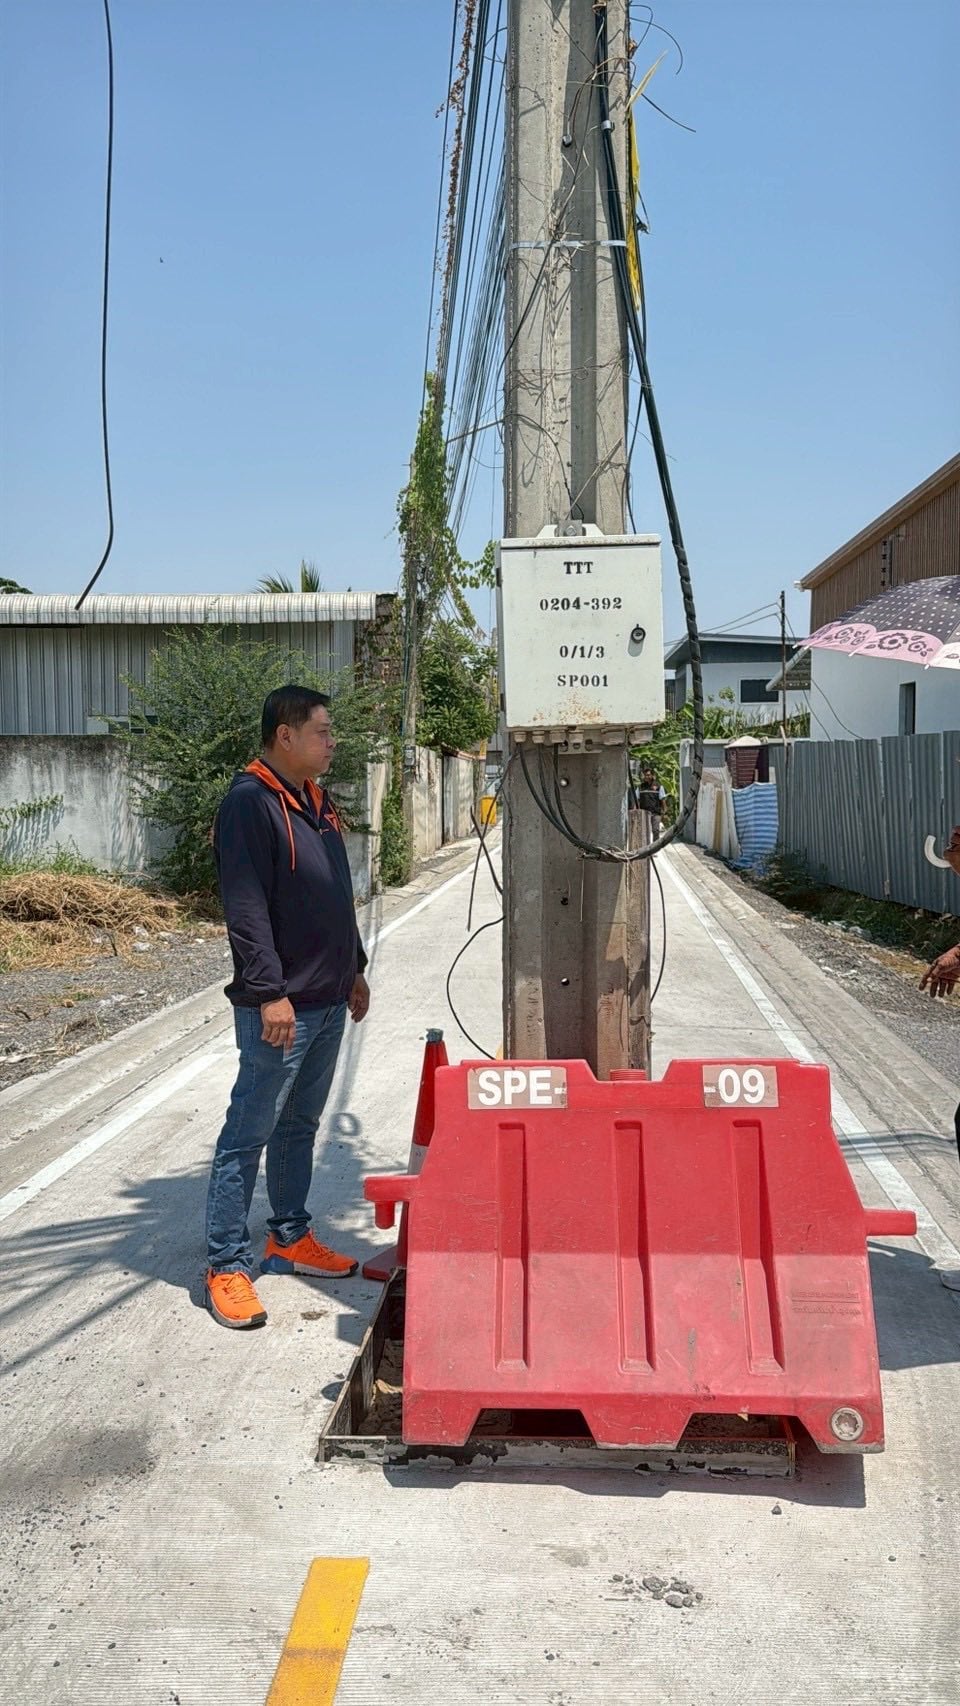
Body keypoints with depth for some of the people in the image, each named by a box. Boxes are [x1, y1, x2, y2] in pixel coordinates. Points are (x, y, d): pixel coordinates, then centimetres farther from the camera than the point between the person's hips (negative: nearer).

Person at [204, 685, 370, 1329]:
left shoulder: (316, 802, 14)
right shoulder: (250, 804, -15)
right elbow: (246, 909, -21)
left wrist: (354, 969, 23)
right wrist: (270, 992, -24)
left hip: (329, 1001, 9)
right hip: (281, 1008, -9)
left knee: (301, 1127, 18)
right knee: (249, 1136, -1)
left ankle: (290, 1239, 31)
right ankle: (227, 1266, 8)